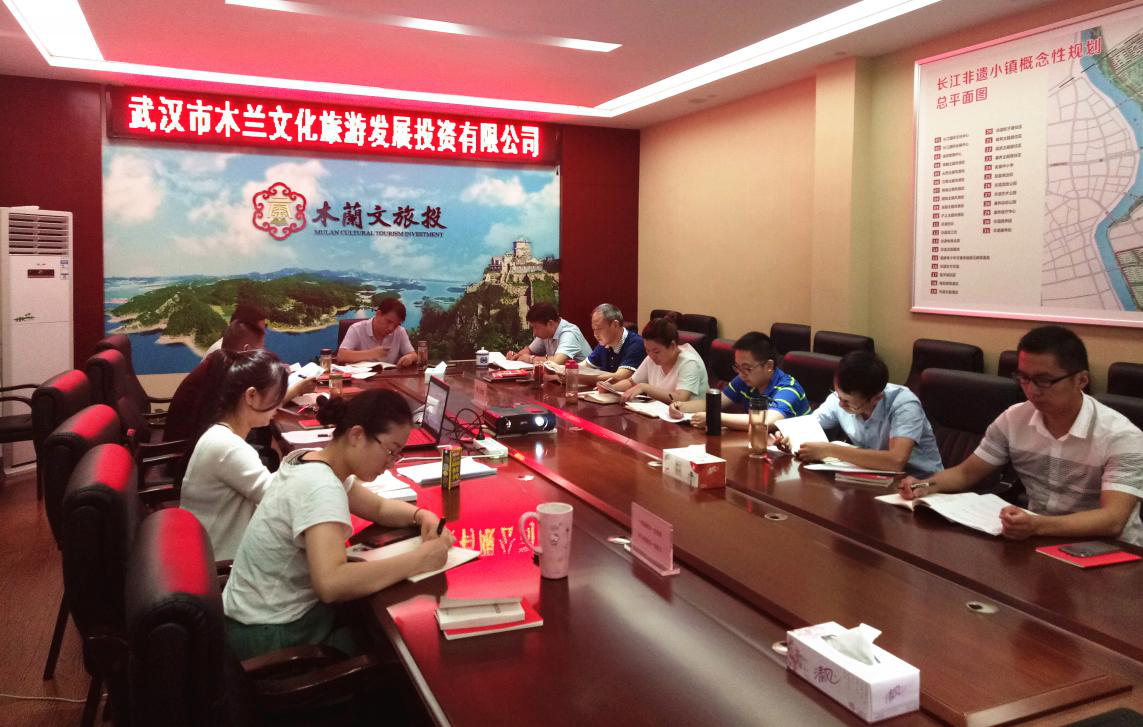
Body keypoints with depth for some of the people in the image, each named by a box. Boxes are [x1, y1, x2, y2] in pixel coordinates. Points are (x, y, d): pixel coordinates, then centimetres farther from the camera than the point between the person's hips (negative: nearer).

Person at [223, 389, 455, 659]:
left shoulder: (311, 462, 0)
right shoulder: (320, 486, -28)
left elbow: (378, 507, 14)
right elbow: (331, 583, -43)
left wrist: (422, 515, -6)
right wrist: (418, 559, -34)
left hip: (281, 615, 9)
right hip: (271, 636, -8)